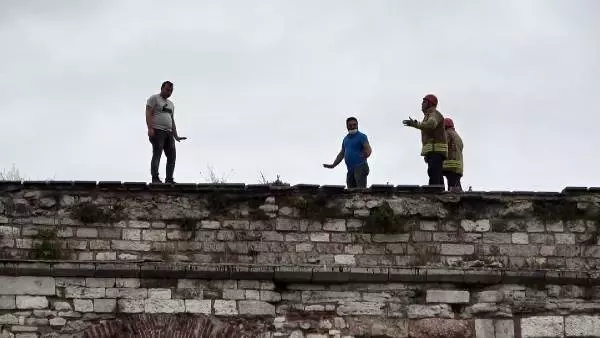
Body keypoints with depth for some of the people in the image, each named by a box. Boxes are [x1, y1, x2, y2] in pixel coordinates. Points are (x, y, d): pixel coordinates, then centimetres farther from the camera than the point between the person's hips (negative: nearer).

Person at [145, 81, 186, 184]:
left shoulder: (170, 104, 27)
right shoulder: (154, 98, 4)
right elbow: (148, 114, -8)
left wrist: (176, 136, 18)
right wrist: (150, 128, -21)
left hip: (169, 132, 7)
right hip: (157, 131, -7)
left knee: (172, 156, -1)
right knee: (157, 154, -14)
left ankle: (169, 179, -1)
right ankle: (155, 178, -18)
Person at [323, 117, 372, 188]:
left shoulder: (361, 136, -1)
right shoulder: (346, 139, 21)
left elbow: (368, 149, -13)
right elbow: (341, 154, 26)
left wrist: (366, 155, -30)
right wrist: (333, 165, 20)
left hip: (360, 167, -7)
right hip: (350, 169, 7)